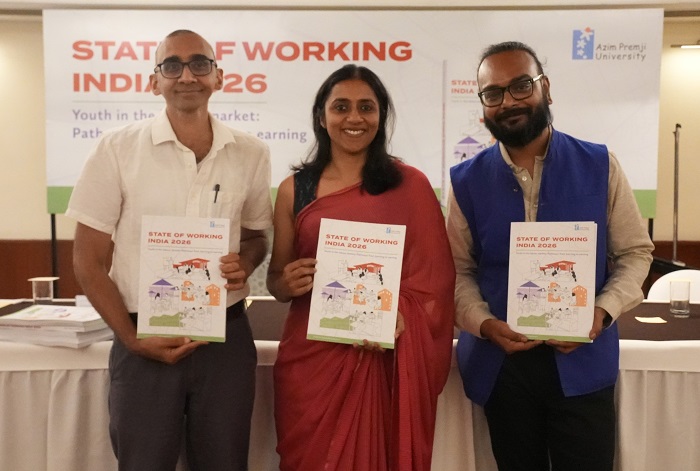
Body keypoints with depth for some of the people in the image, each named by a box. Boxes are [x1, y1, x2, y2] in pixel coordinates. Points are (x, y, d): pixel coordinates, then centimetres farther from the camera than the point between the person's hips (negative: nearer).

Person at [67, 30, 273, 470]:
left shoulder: (251, 153, 1)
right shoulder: (118, 149, -5)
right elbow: (89, 262, -2)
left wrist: (245, 262, -7)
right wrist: (133, 340, -9)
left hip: (227, 336, 2)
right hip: (145, 340, -2)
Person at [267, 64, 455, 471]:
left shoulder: (410, 185, 1)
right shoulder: (295, 189, 5)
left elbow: (435, 277, -1)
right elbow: (275, 279, 12)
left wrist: (396, 320, -18)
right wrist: (287, 283, -11)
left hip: (386, 360, -1)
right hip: (311, 357, 1)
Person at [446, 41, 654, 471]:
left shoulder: (600, 166, -2)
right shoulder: (467, 181, -1)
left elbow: (635, 252, 2)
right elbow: (458, 270, 2)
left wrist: (602, 313, -13)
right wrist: (484, 324, -15)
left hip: (583, 361, -1)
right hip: (501, 362, 1)